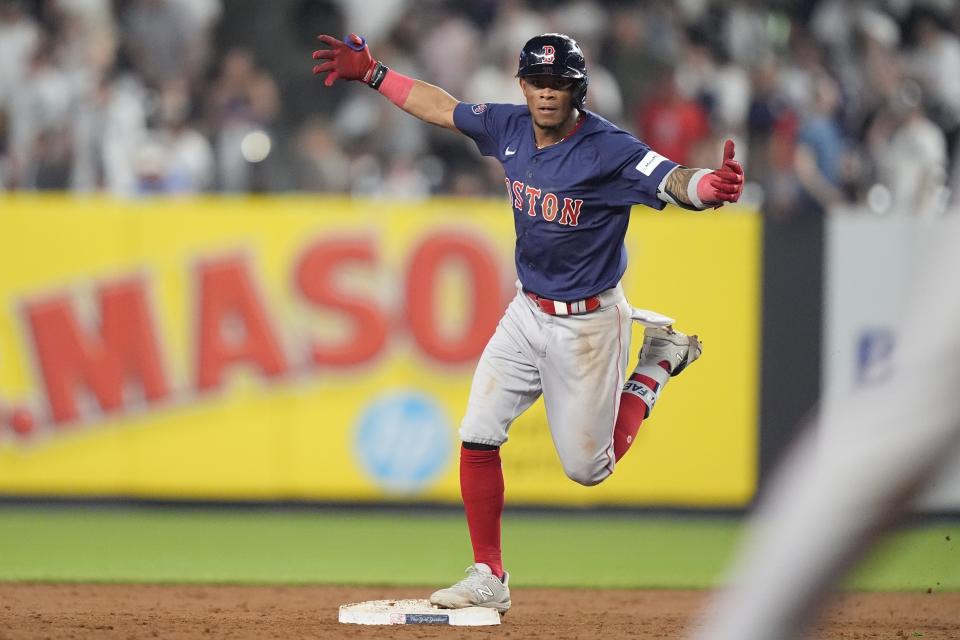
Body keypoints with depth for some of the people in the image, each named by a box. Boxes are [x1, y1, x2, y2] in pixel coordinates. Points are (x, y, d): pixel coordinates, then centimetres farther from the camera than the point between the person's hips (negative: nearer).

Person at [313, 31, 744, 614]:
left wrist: (711, 186, -62)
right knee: (478, 435, -1)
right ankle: (489, 579, 11)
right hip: (527, 312, 6)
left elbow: (672, 180, -39)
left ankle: (656, 366, 26)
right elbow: (442, 107, 11)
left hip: (588, 323, -6)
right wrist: (371, 73, 13)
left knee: (587, 468, 3)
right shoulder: (510, 128, -5)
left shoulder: (609, 150, -24)